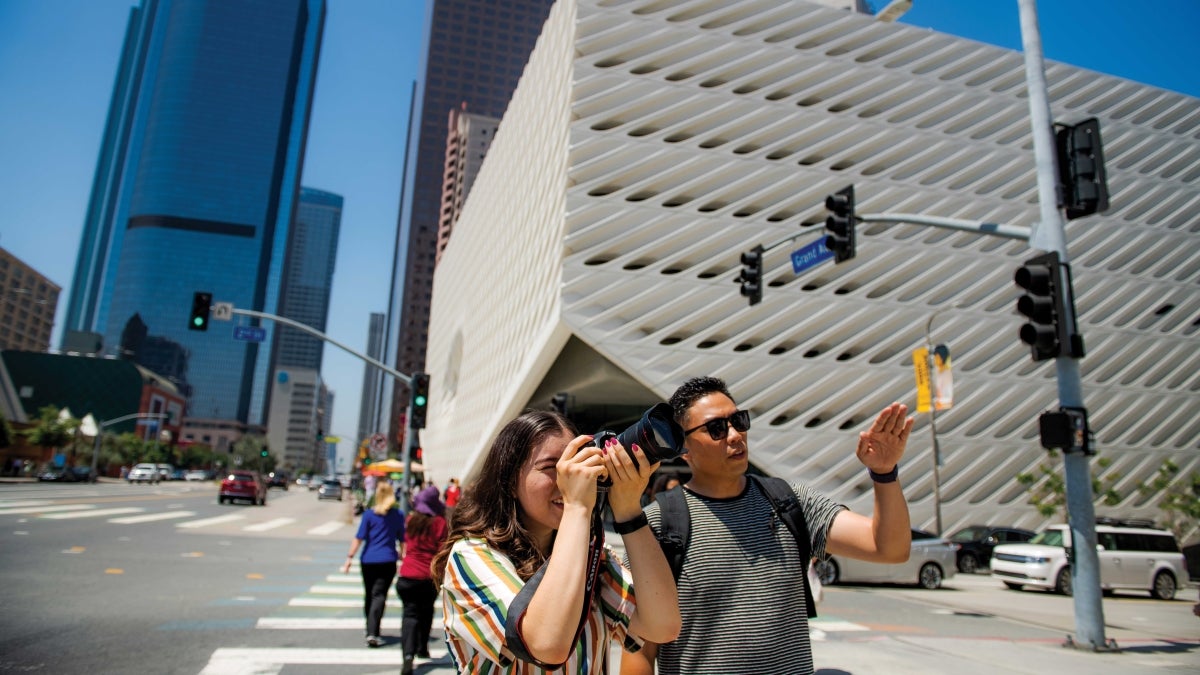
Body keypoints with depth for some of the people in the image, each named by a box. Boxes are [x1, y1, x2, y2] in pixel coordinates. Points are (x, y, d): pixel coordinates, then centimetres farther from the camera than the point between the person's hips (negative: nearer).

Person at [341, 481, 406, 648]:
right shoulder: (398, 514, 3)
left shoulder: (369, 514, -1)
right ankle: (372, 634, -17)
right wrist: (403, 557, 21)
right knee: (379, 596, -3)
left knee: (369, 595, 17)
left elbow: (359, 538, -4)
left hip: (368, 560, 1)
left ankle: (370, 630, 29)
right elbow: (402, 539, 9)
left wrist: (349, 558, 0)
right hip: (388, 560, -1)